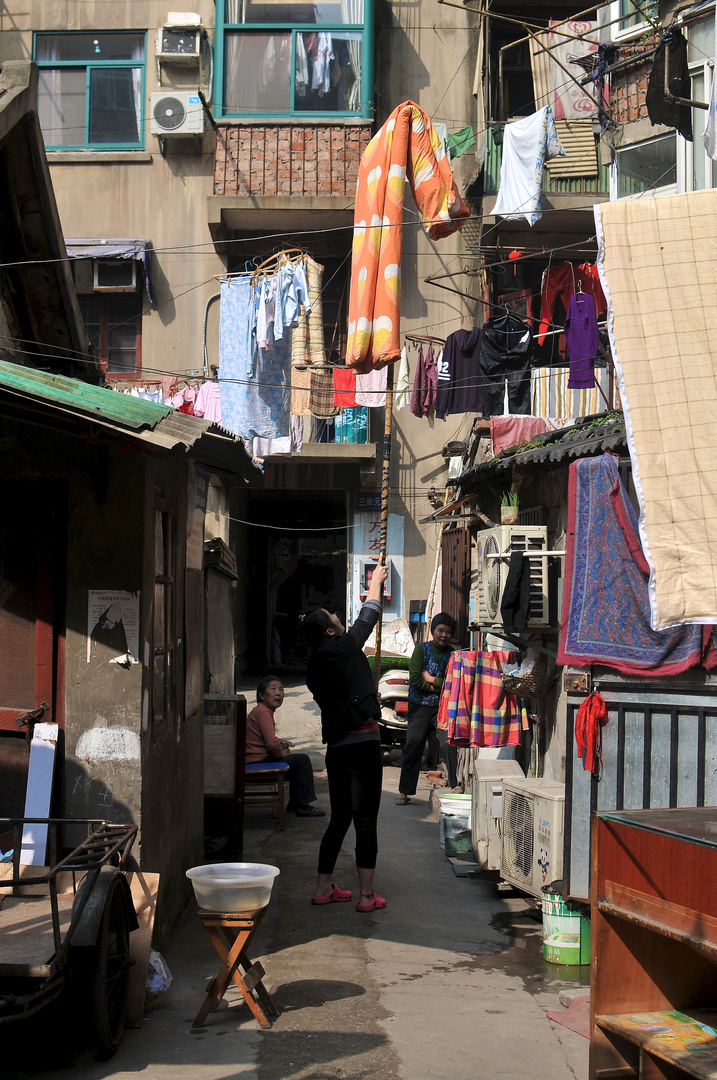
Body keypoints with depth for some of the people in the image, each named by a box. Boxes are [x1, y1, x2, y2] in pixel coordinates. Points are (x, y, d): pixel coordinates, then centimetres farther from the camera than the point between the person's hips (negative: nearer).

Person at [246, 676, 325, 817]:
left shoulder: (261, 710, 16)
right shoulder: (263, 712, -18)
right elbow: (271, 744, -27)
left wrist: (279, 741, 12)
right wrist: (281, 752, -6)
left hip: (255, 760, 11)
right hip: (258, 762, -11)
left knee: (300, 760, 25)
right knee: (302, 760, -11)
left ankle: (294, 803, 29)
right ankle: (303, 806, -7)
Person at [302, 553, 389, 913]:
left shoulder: (314, 668, 12)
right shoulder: (345, 647, -6)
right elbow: (368, 616, 10)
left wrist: (370, 697, 41)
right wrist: (376, 580, 24)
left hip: (336, 745, 7)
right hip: (363, 742, -7)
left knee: (339, 817, 16)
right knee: (365, 819, -4)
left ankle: (324, 888, 20)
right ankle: (367, 895, -2)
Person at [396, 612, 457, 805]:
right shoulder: (421, 649, -1)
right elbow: (414, 679, -11)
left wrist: (430, 679, -10)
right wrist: (440, 686, -9)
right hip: (419, 706, 0)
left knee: (449, 743, -14)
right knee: (413, 746, 0)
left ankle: (456, 784, -3)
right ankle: (404, 791, 8)